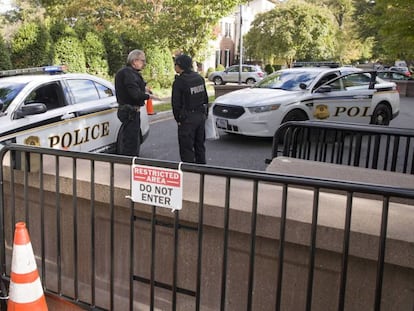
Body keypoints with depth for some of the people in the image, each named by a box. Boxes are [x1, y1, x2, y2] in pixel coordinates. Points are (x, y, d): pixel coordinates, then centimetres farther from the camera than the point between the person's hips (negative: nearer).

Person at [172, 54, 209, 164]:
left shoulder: (179, 81, -14)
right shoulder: (199, 78, 7)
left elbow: (176, 103, -11)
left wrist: (178, 119, 0)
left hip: (187, 119, -7)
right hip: (201, 116, 7)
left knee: (186, 148, 0)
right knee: (199, 145, 17)